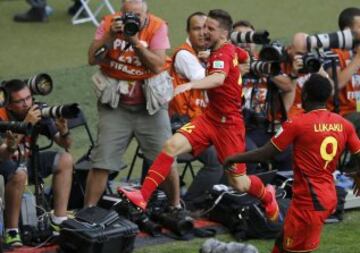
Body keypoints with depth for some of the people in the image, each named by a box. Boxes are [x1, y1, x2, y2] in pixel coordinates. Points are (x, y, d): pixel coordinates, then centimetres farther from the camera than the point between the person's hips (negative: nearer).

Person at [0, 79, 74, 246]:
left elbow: (65, 144, -3)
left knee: (65, 160, -9)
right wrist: (26, 124, -38)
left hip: (25, 160, 6)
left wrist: (63, 131, -27)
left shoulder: (37, 112, -10)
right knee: (19, 174, -37)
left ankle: (58, 223, -6)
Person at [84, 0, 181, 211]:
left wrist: (135, 41, -25)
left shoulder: (157, 27, -8)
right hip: (116, 104, 0)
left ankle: (176, 207, 23)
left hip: (150, 103, 0)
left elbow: (157, 65, -17)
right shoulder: (109, 24, -5)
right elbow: (92, 59, -12)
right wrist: (110, 36, -23)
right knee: (102, 162, -5)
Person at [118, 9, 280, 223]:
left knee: (239, 183, 4)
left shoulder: (222, 54, -20)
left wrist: (190, 85, -58)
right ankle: (142, 197, -19)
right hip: (210, 117, 8)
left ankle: (267, 196, 38)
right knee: (172, 146, -15)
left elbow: (219, 78, -43)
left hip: (229, 124, -8)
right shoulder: (231, 49, 5)